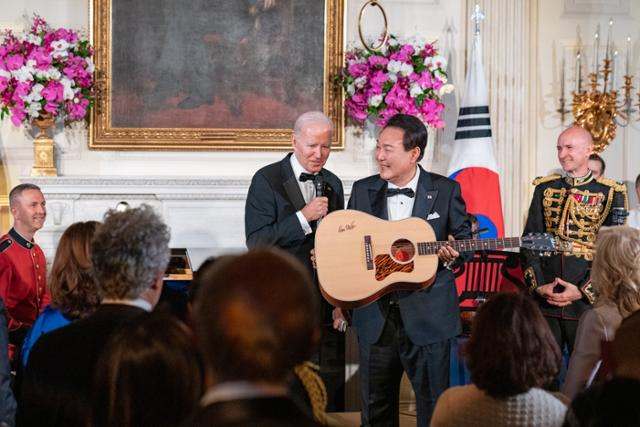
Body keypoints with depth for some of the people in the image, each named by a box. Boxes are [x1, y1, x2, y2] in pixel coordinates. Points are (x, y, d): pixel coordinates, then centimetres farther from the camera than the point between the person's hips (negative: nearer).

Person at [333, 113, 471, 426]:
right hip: (374, 314, 3)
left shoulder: (445, 190, -2)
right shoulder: (363, 190, 5)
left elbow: (464, 239, 6)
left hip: (428, 315, -2)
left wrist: (453, 256, -15)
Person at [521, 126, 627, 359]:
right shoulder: (545, 189, 10)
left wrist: (583, 291, -12)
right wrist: (538, 286, -5)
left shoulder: (610, 194, -1)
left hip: (586, 301, -2)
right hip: (543, 298, 3)